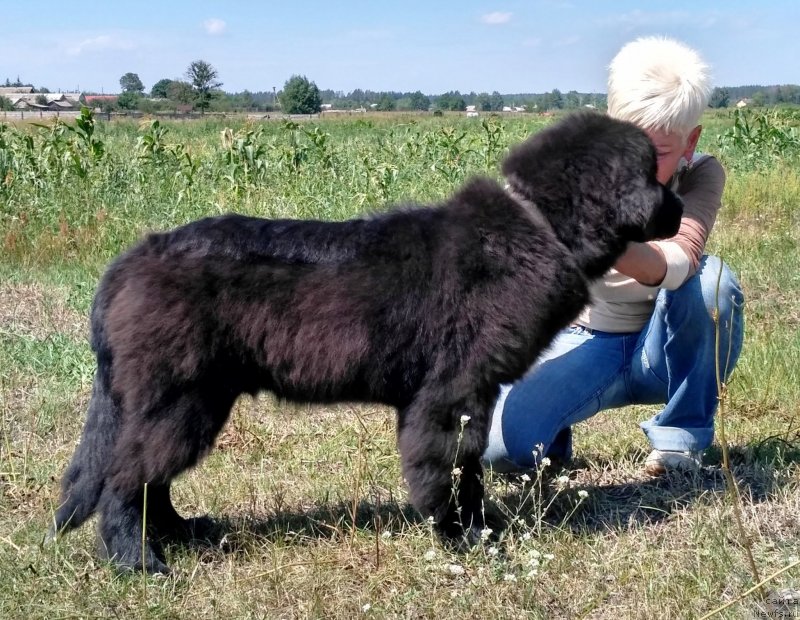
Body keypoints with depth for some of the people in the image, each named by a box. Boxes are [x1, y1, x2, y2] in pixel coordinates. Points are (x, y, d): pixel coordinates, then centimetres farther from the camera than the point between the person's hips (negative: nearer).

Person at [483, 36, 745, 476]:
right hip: (587, 344, 0)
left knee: (711, 278, -33)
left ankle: (682, 435, -12)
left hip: (671, 352, 1)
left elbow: (677, 265, -35)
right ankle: (555, 435, 10)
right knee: (498, 446, -28)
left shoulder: (702, 175, -14)